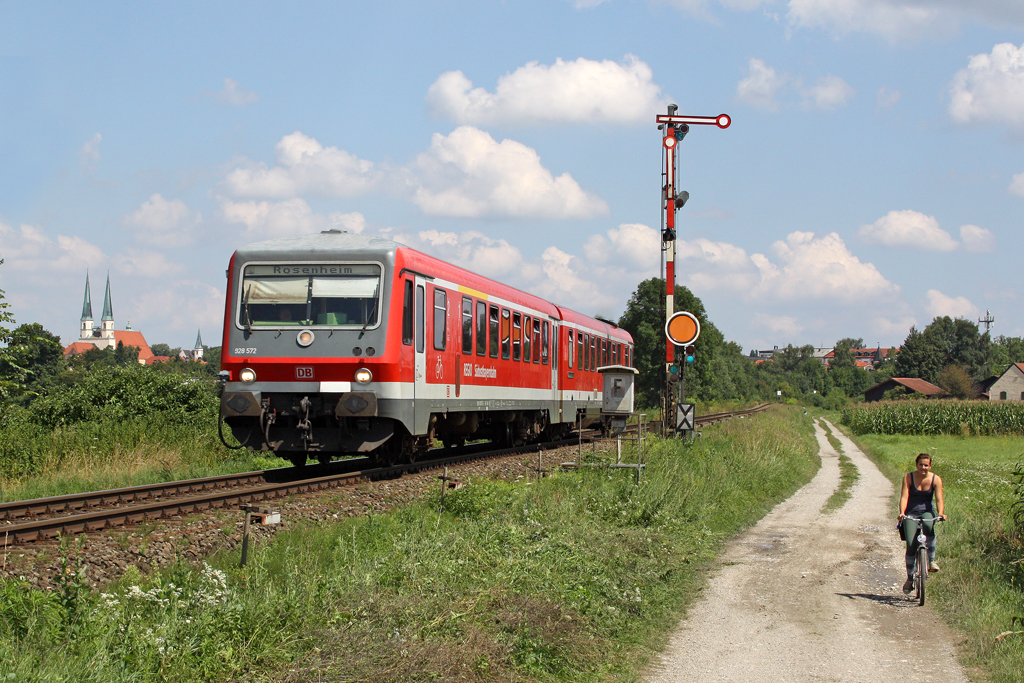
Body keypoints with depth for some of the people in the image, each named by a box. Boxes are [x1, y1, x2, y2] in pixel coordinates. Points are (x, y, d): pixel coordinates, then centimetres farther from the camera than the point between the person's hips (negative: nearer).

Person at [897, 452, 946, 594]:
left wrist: (941, 513, -33)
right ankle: (909, 579, 2)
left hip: (927, 512, 0)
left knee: (929, 526, -36)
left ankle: (931, 560, -19)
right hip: (911, 513, 0)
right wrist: (902, 513, -33)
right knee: (911, 545, -13)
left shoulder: (936, 479, -5)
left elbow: (939, 499, -14)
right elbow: (904, 497, -16)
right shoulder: (908, 478, -7)